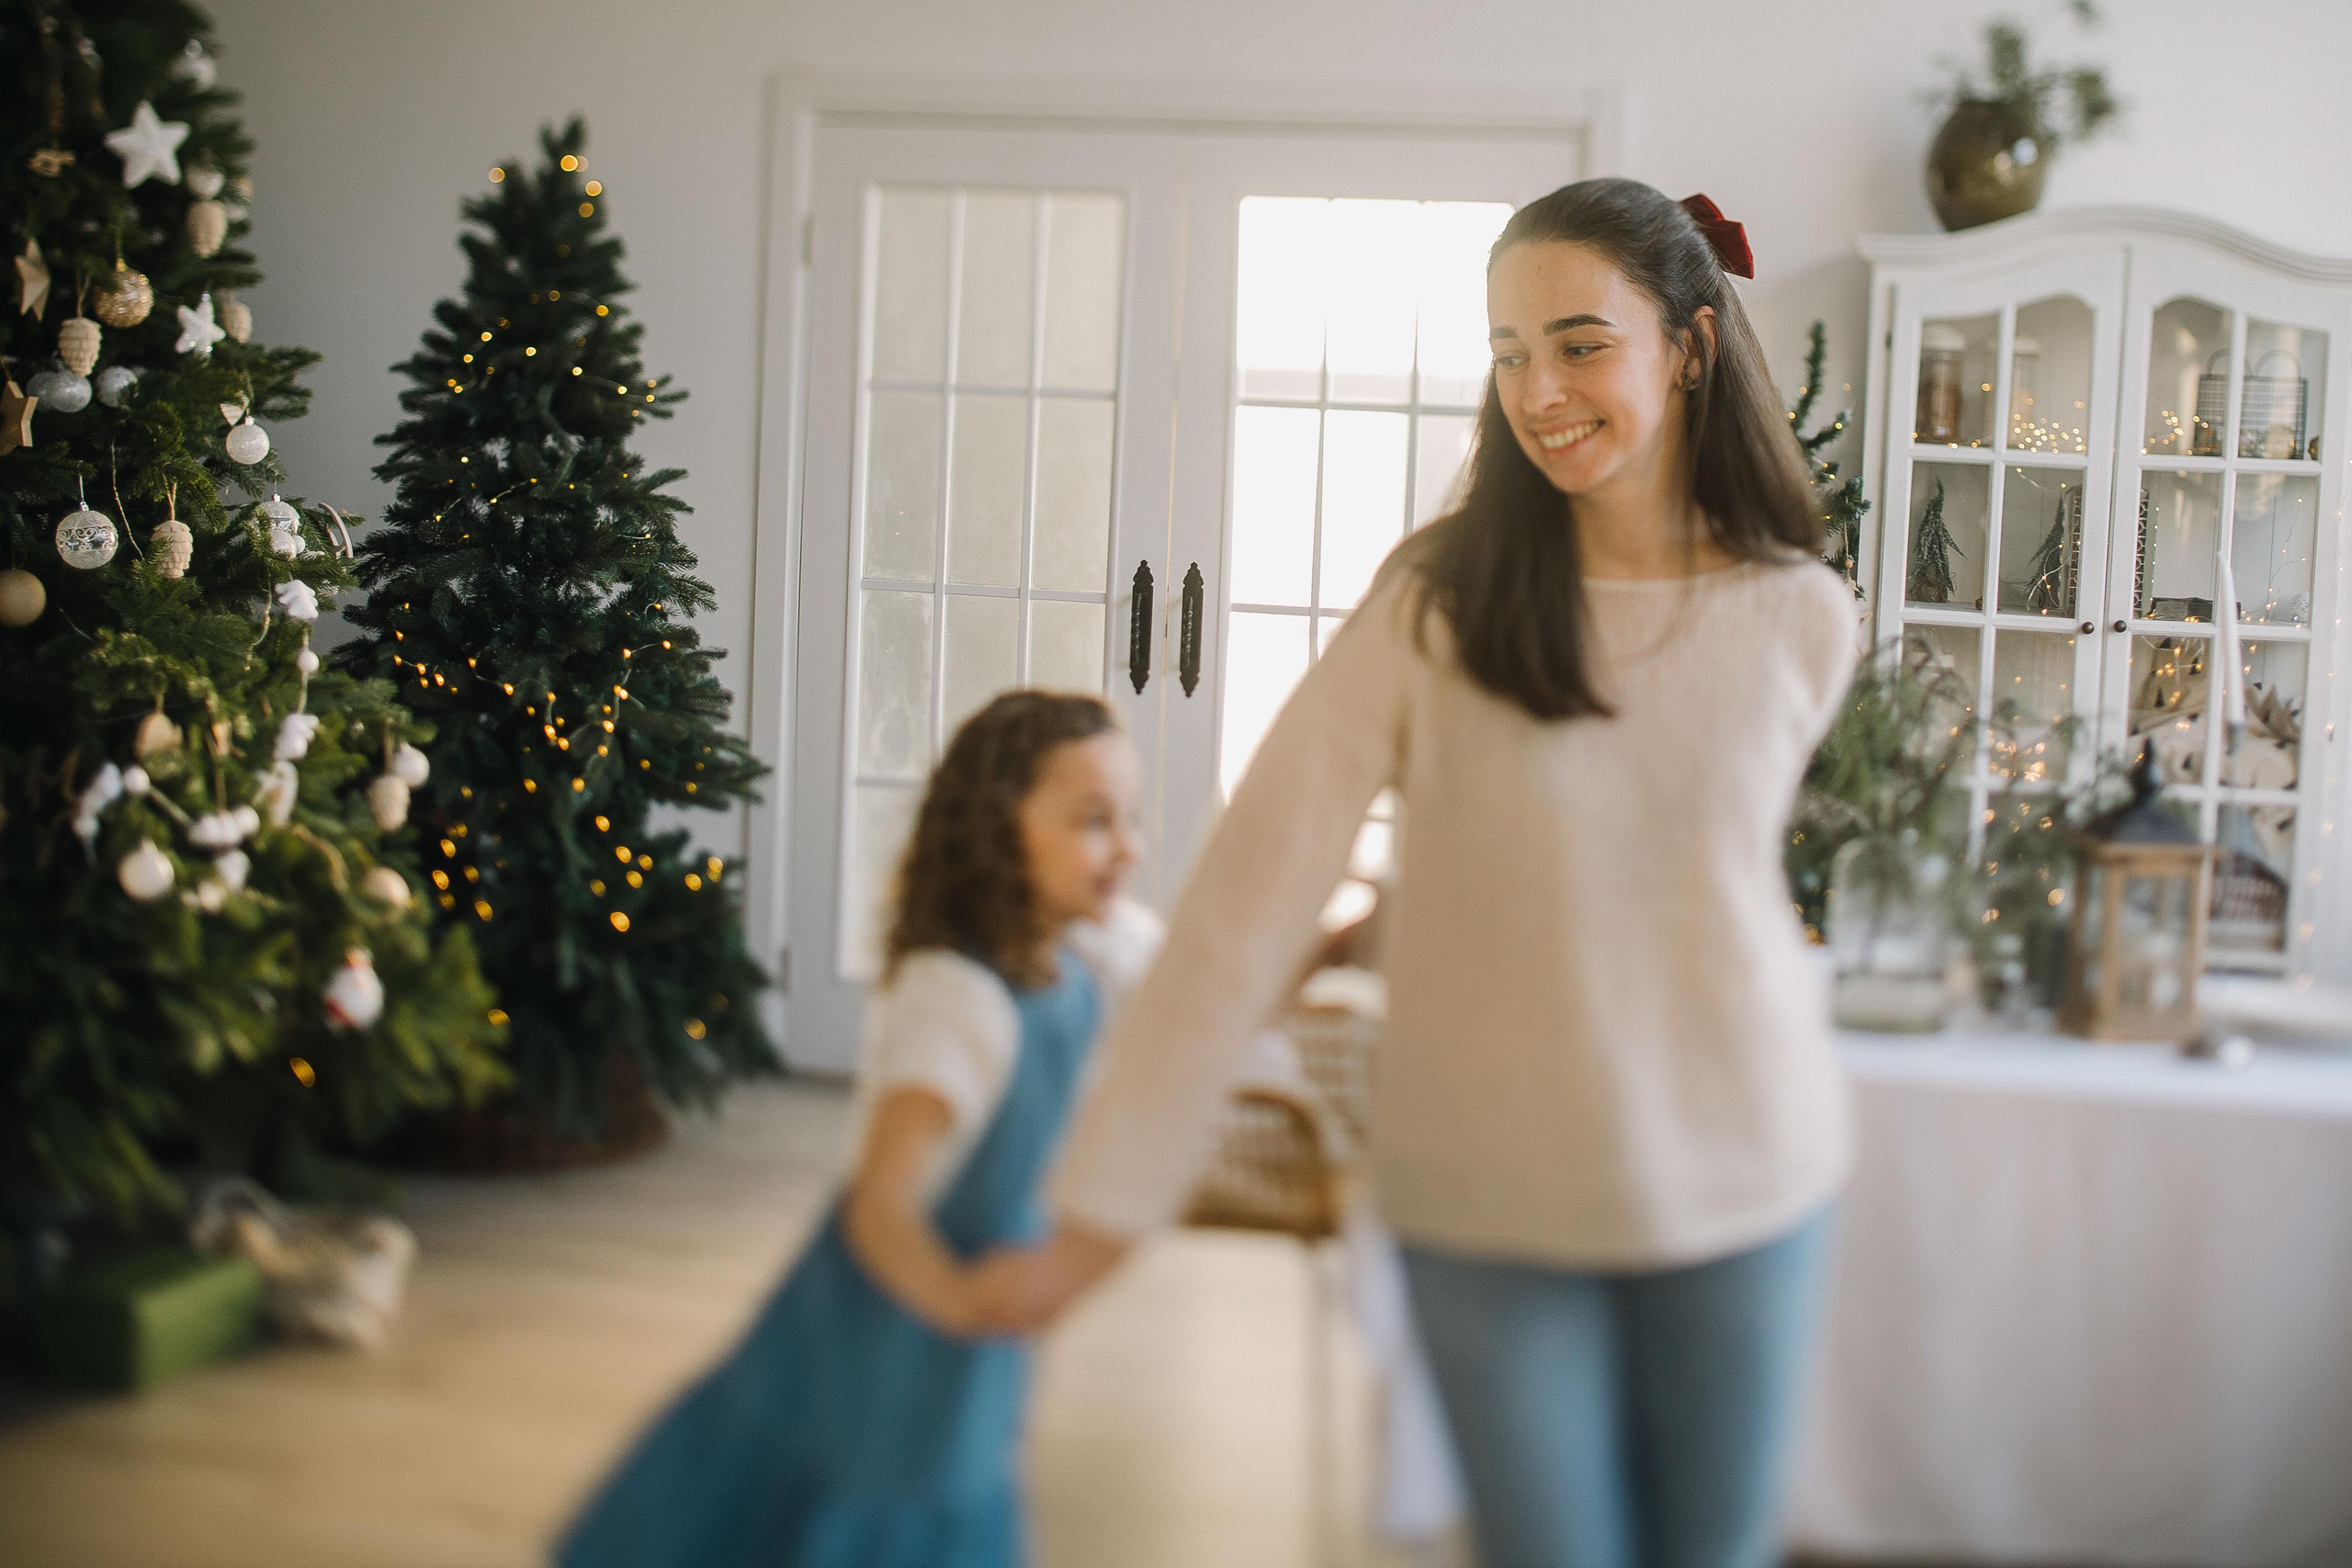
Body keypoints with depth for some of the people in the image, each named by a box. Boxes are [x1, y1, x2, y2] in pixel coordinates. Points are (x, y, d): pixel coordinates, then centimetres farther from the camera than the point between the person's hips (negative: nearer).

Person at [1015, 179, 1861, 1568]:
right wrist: (1113, 1188, -18)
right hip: (1495, 1206, -2)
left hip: (1744, 1187, 2)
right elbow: (1253, 890, -15)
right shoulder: (1438, 604, -12)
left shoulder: (1803, 622, -5)